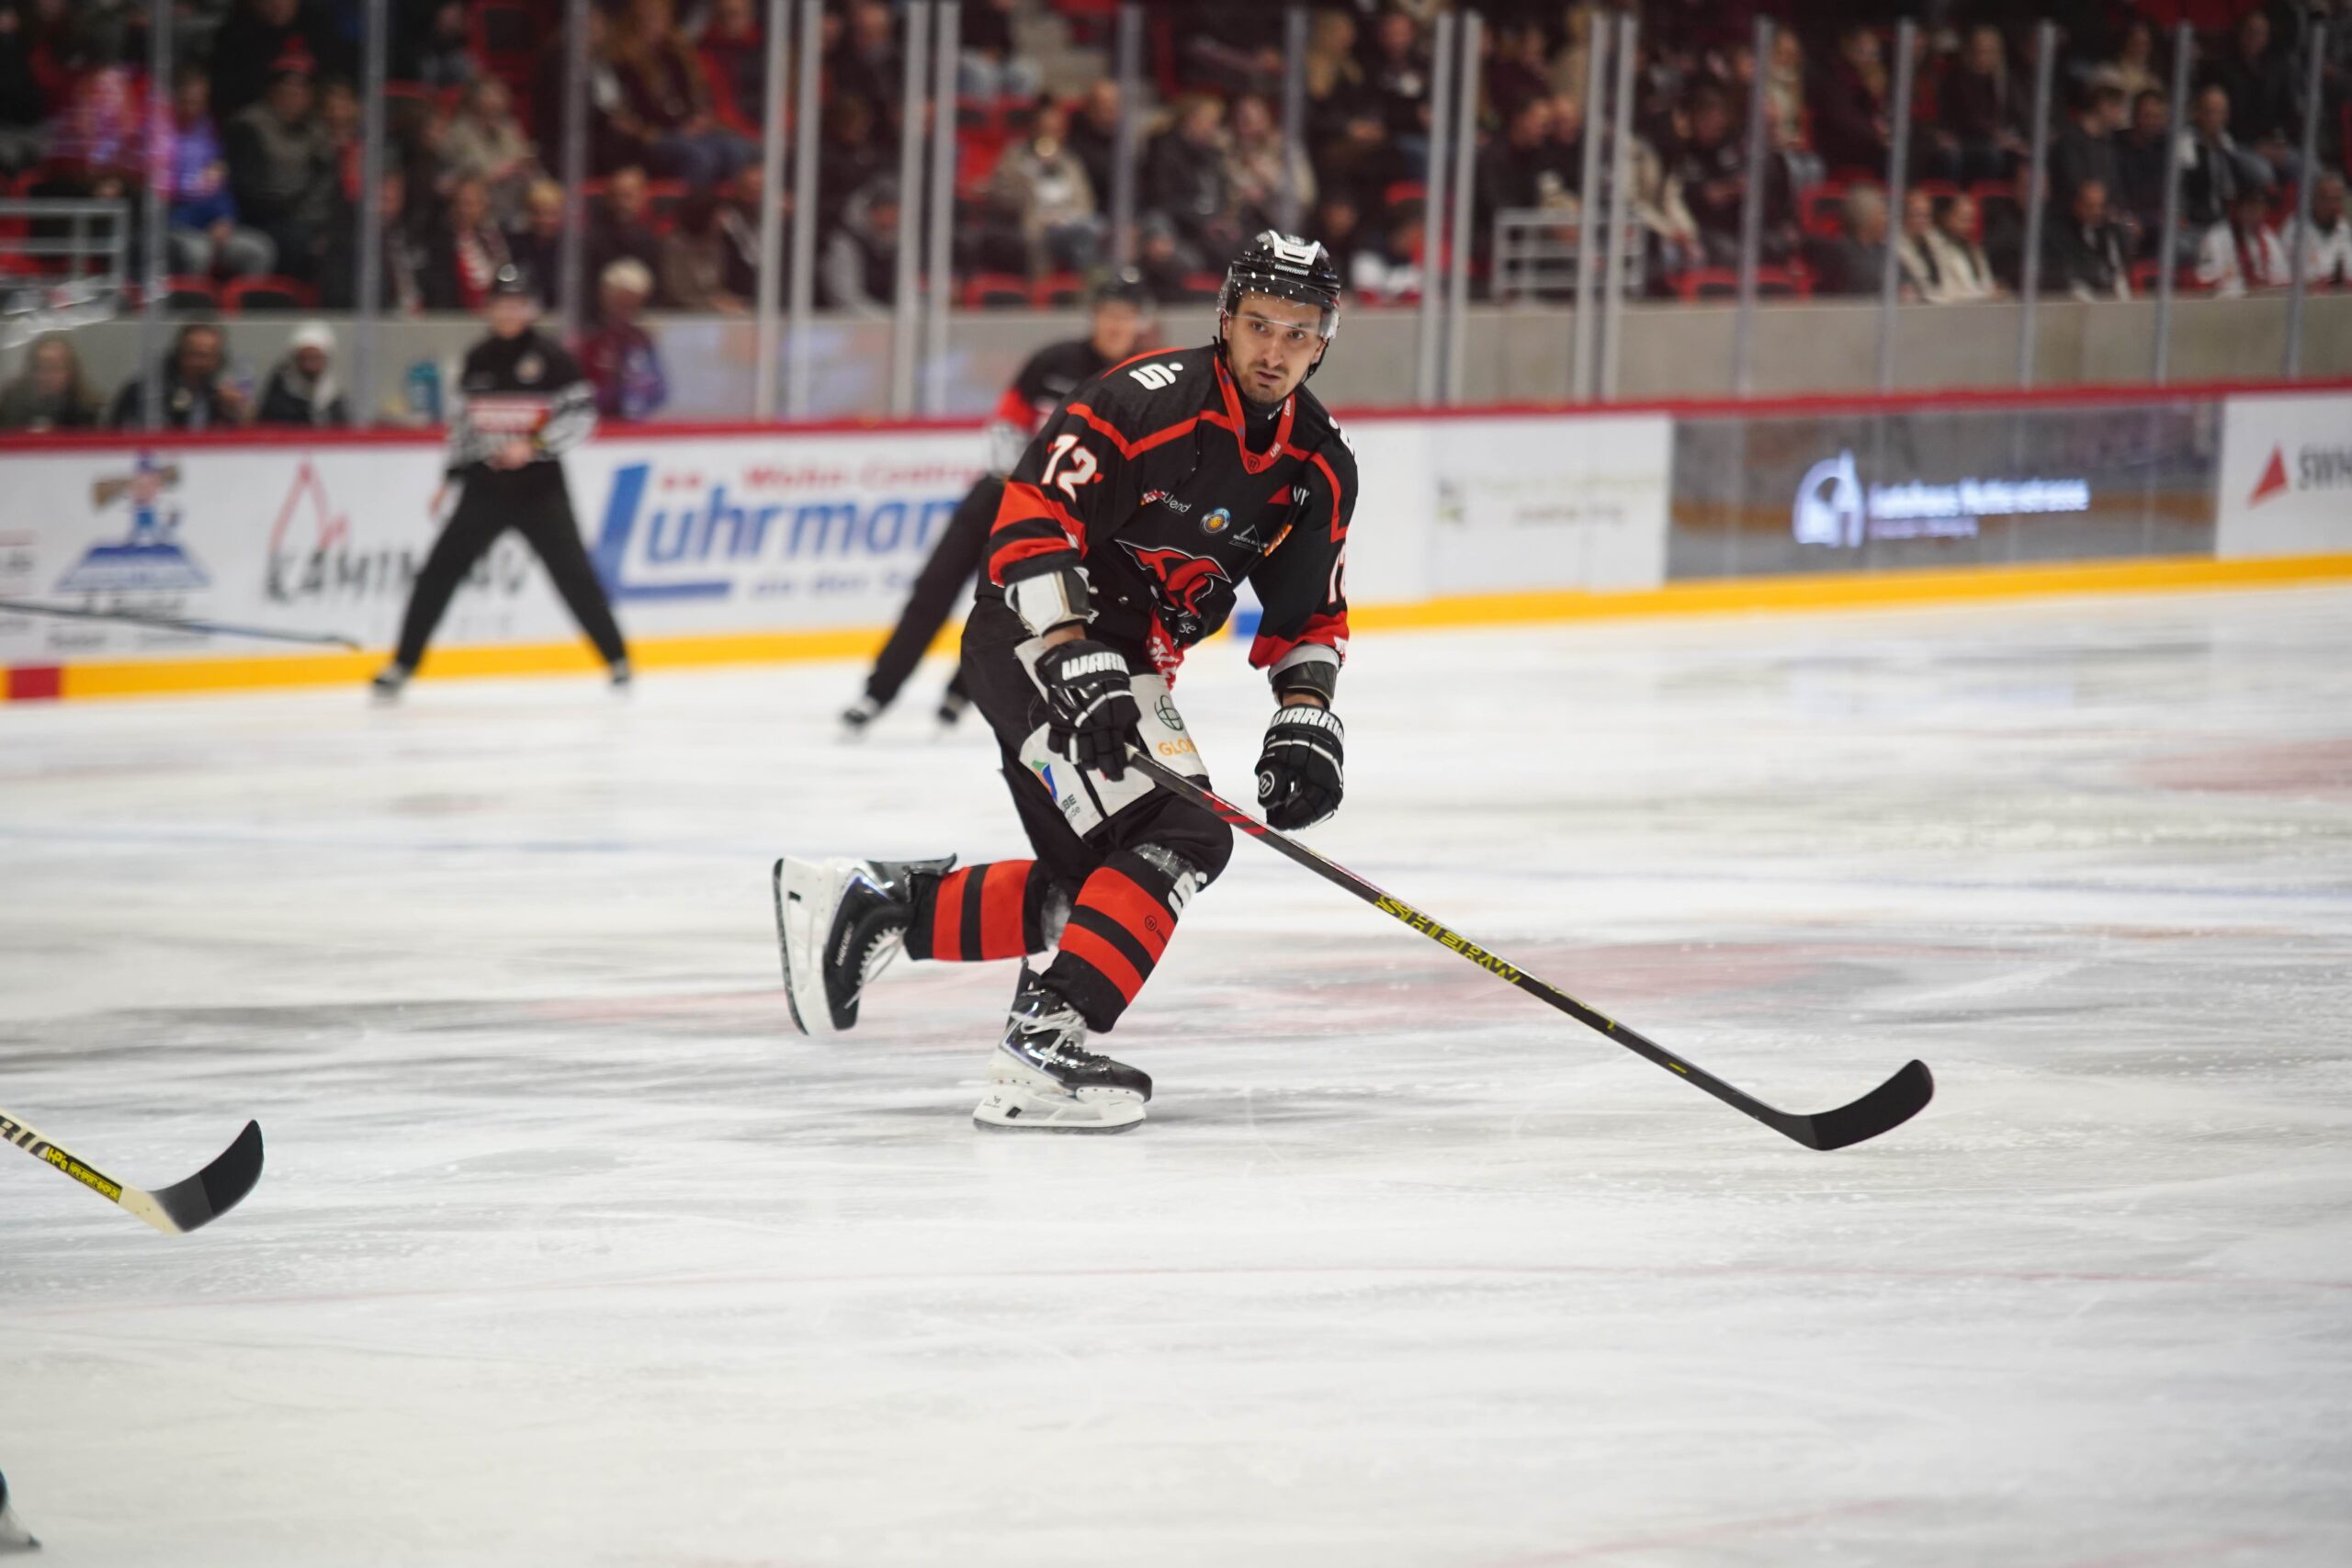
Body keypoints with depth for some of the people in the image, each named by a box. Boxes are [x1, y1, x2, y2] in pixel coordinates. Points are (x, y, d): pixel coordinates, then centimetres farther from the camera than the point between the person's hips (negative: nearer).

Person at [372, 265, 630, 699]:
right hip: (485, 487, 4)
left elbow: (581, 414, -8)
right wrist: (453, 475, 15)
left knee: (573, 574, -6)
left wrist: (534, 444, -19)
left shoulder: (551, 357, -5)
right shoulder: (478, 360, 9)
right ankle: (402, 665, 3)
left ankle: (617, 659, 9)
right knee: (439, 573, -4)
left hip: (539, 487, -3)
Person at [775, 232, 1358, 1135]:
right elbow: (1031, 521, -25)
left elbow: (1309, 615, 13)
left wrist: (1305, 723, -3)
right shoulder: (1148, 403, -20)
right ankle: (1040, 1050, -29)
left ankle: (866, 903, 21)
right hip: (1035, 638, -9)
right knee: (1180, 839, -23)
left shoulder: (1320, 467, 4)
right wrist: (1077, 668, -32)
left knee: (1089, 890, 12)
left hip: (1124, 666, 9)